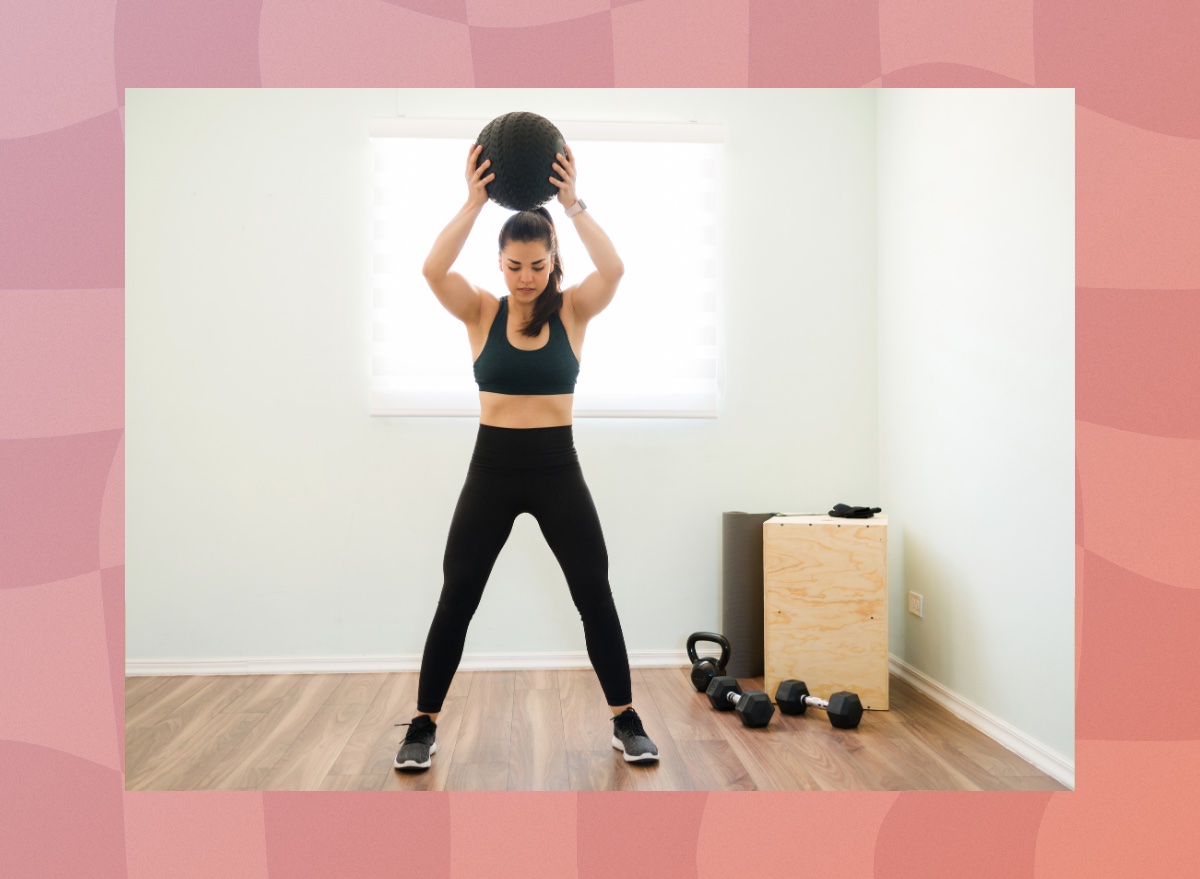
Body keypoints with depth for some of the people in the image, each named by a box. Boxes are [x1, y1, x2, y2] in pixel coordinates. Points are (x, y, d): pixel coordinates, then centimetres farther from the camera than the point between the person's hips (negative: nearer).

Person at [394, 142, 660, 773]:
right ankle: (424, 725, 18)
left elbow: (612, 270, -20)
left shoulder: (572, 311, 0)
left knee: (595, 596, 1)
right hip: (492, 467, 0)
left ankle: (625, 722, 17)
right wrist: (474, 201, -21)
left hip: (556, 467, 0)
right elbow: (433, 270, -18)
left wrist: (571, 202, -20)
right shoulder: (481, 312, 0)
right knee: (456, 599, 2)